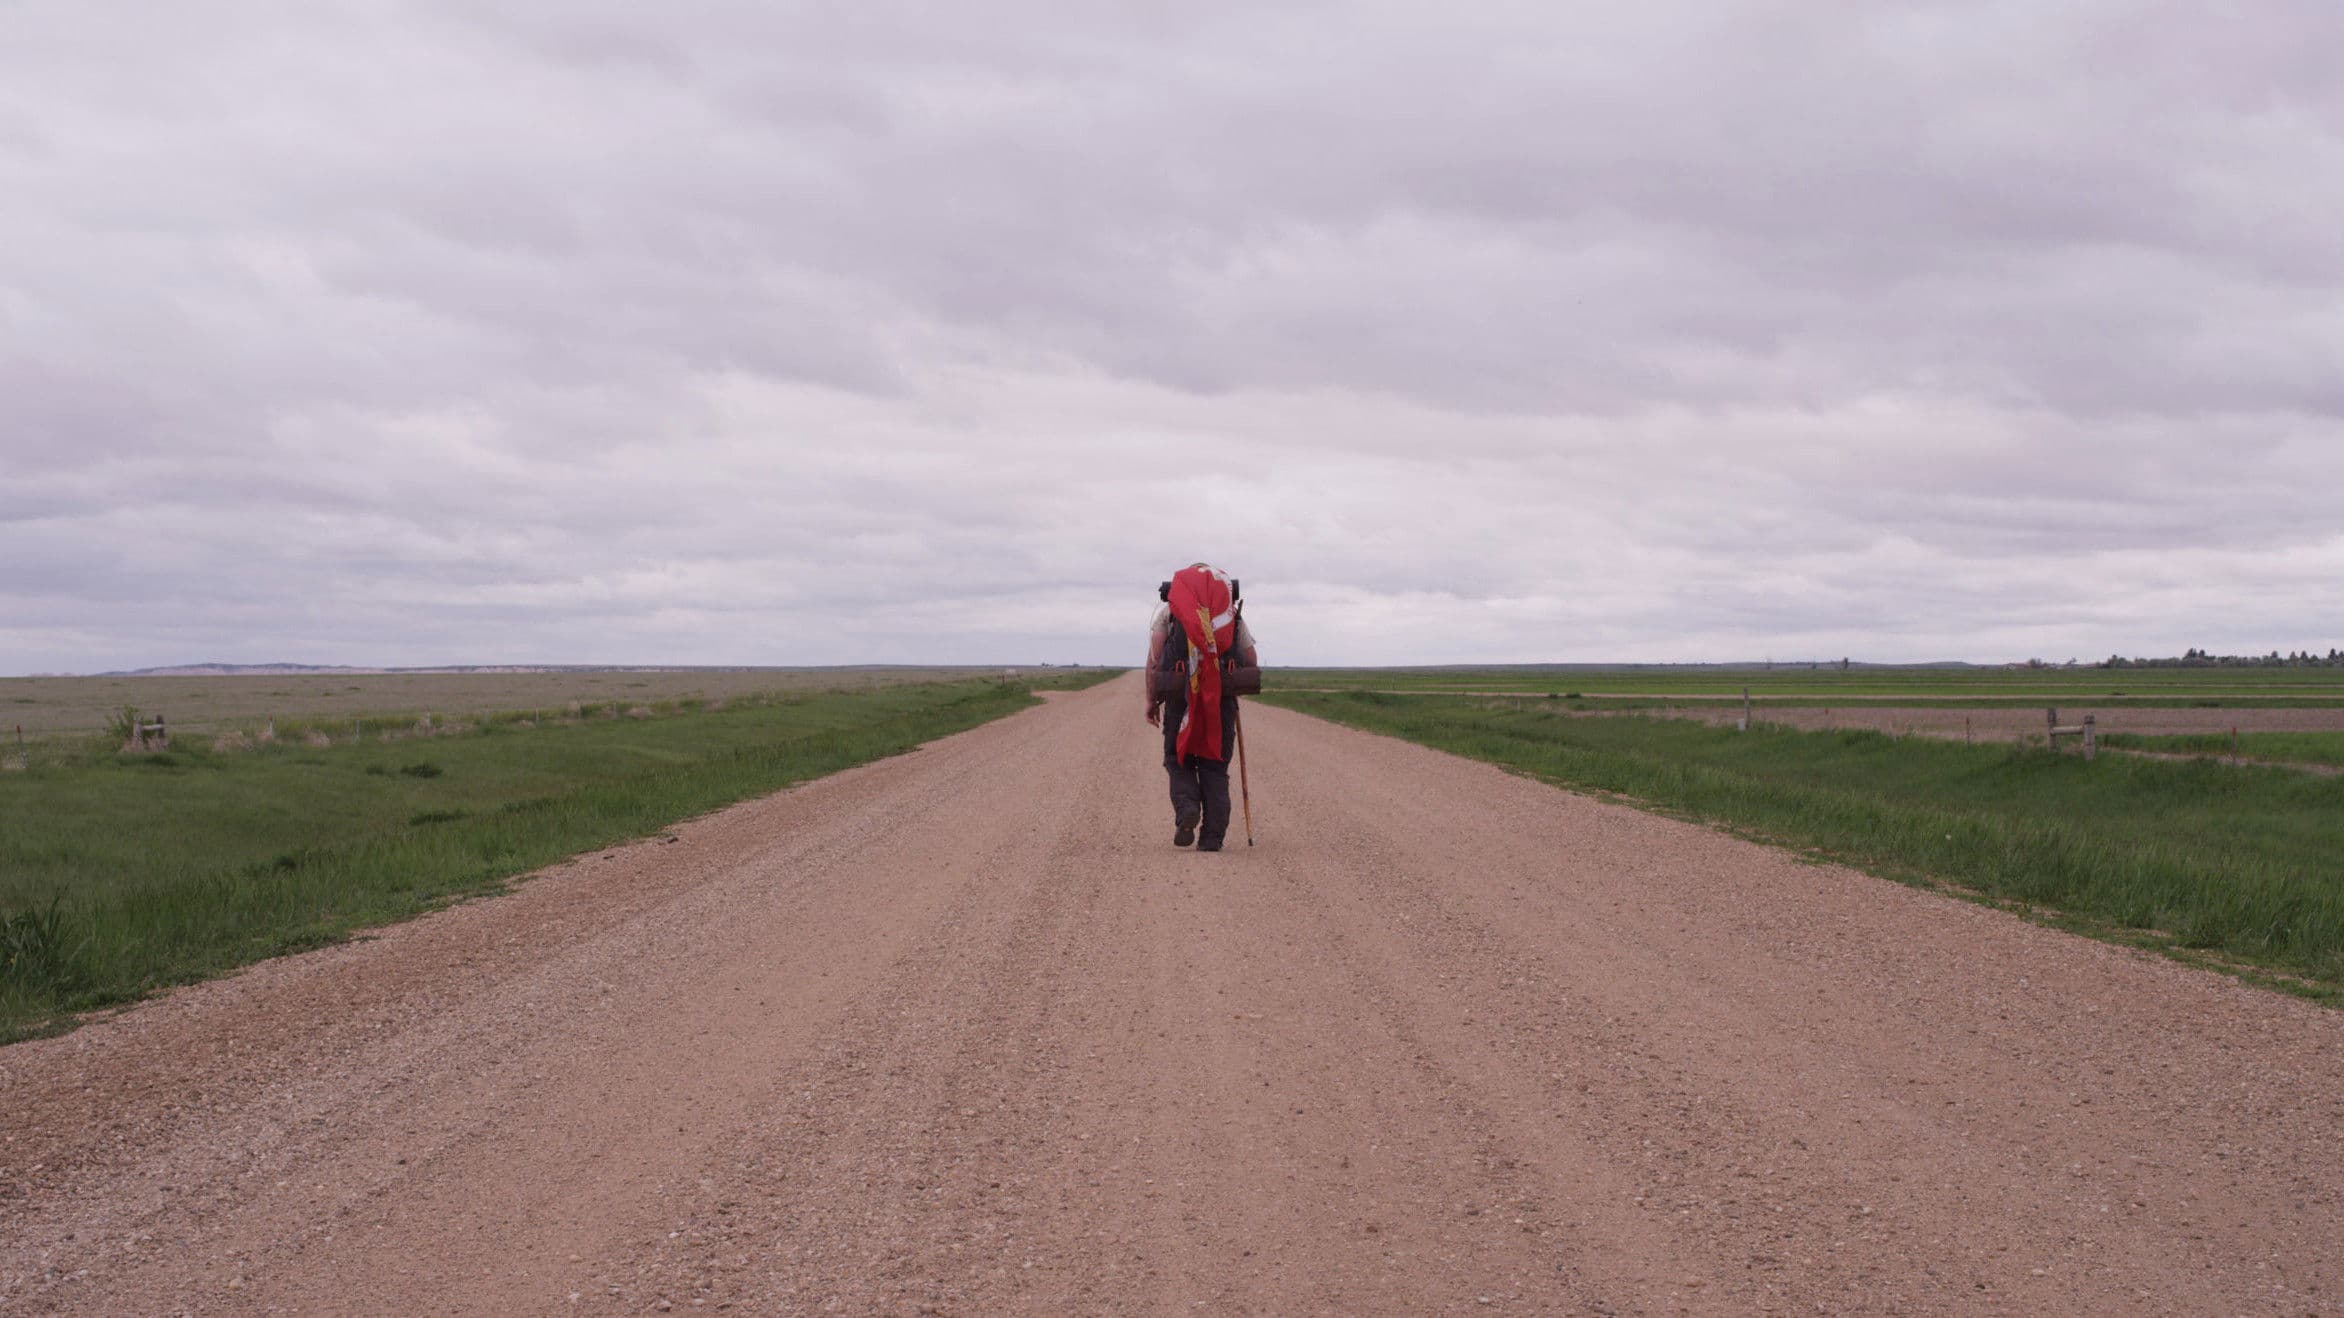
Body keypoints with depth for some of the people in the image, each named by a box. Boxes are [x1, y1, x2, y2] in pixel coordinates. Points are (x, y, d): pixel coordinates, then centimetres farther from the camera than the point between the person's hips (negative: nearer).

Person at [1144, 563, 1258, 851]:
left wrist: (1151, 700, 6)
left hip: (1181, 695, -1)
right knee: (1215, 766, 10)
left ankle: (1186, 808, -14)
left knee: (1178, 760, 13)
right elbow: (1252, 662, 15)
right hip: (1222, 698, 1)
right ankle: (1212, 836, 1)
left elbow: (1154, 658, 2)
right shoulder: (1233, 610, 18)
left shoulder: (1167, 607, 13)